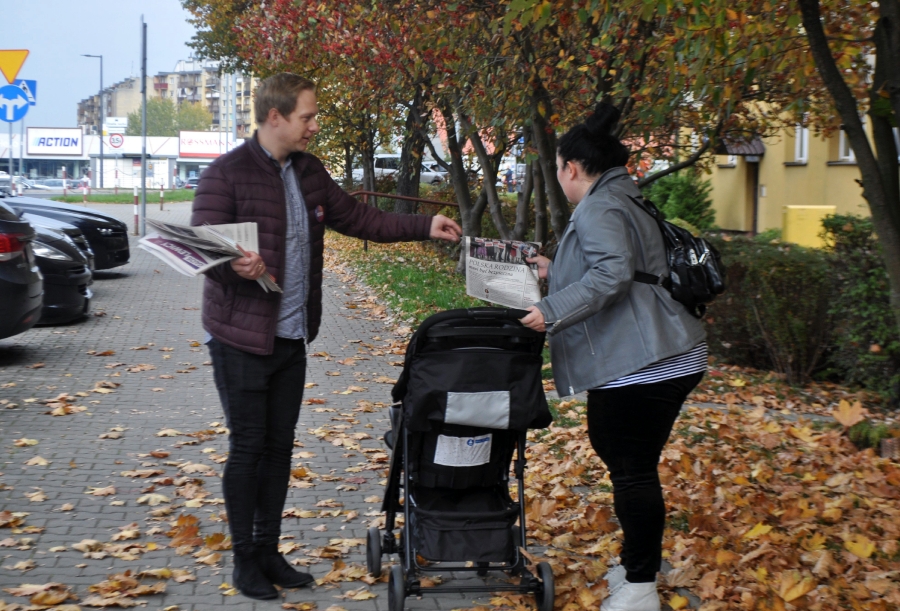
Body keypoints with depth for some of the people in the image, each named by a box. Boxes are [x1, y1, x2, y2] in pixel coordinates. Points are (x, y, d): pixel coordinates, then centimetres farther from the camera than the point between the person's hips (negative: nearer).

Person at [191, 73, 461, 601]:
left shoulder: (309, 171, 9)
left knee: (280, 446, 13)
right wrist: (234, 265, -37)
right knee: (247, 448, 1)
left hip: (292, 338, 7)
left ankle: (269, 551, 25)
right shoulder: (226, 175, -14)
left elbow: (357, 218, 15)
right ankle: (244, 559, 14)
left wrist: (423, 227, 8)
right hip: (242, 339, -7)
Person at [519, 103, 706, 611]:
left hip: (644, 364, -11)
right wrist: (556, 272, 33)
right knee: (612, 448, 19)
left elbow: (612, 274, -27)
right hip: (646, 359, 11)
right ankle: (641, 562, 32)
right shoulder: (620, 203, 20)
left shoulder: (599, 211, -13)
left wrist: (552, 311, -25)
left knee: (633, 470, -4)